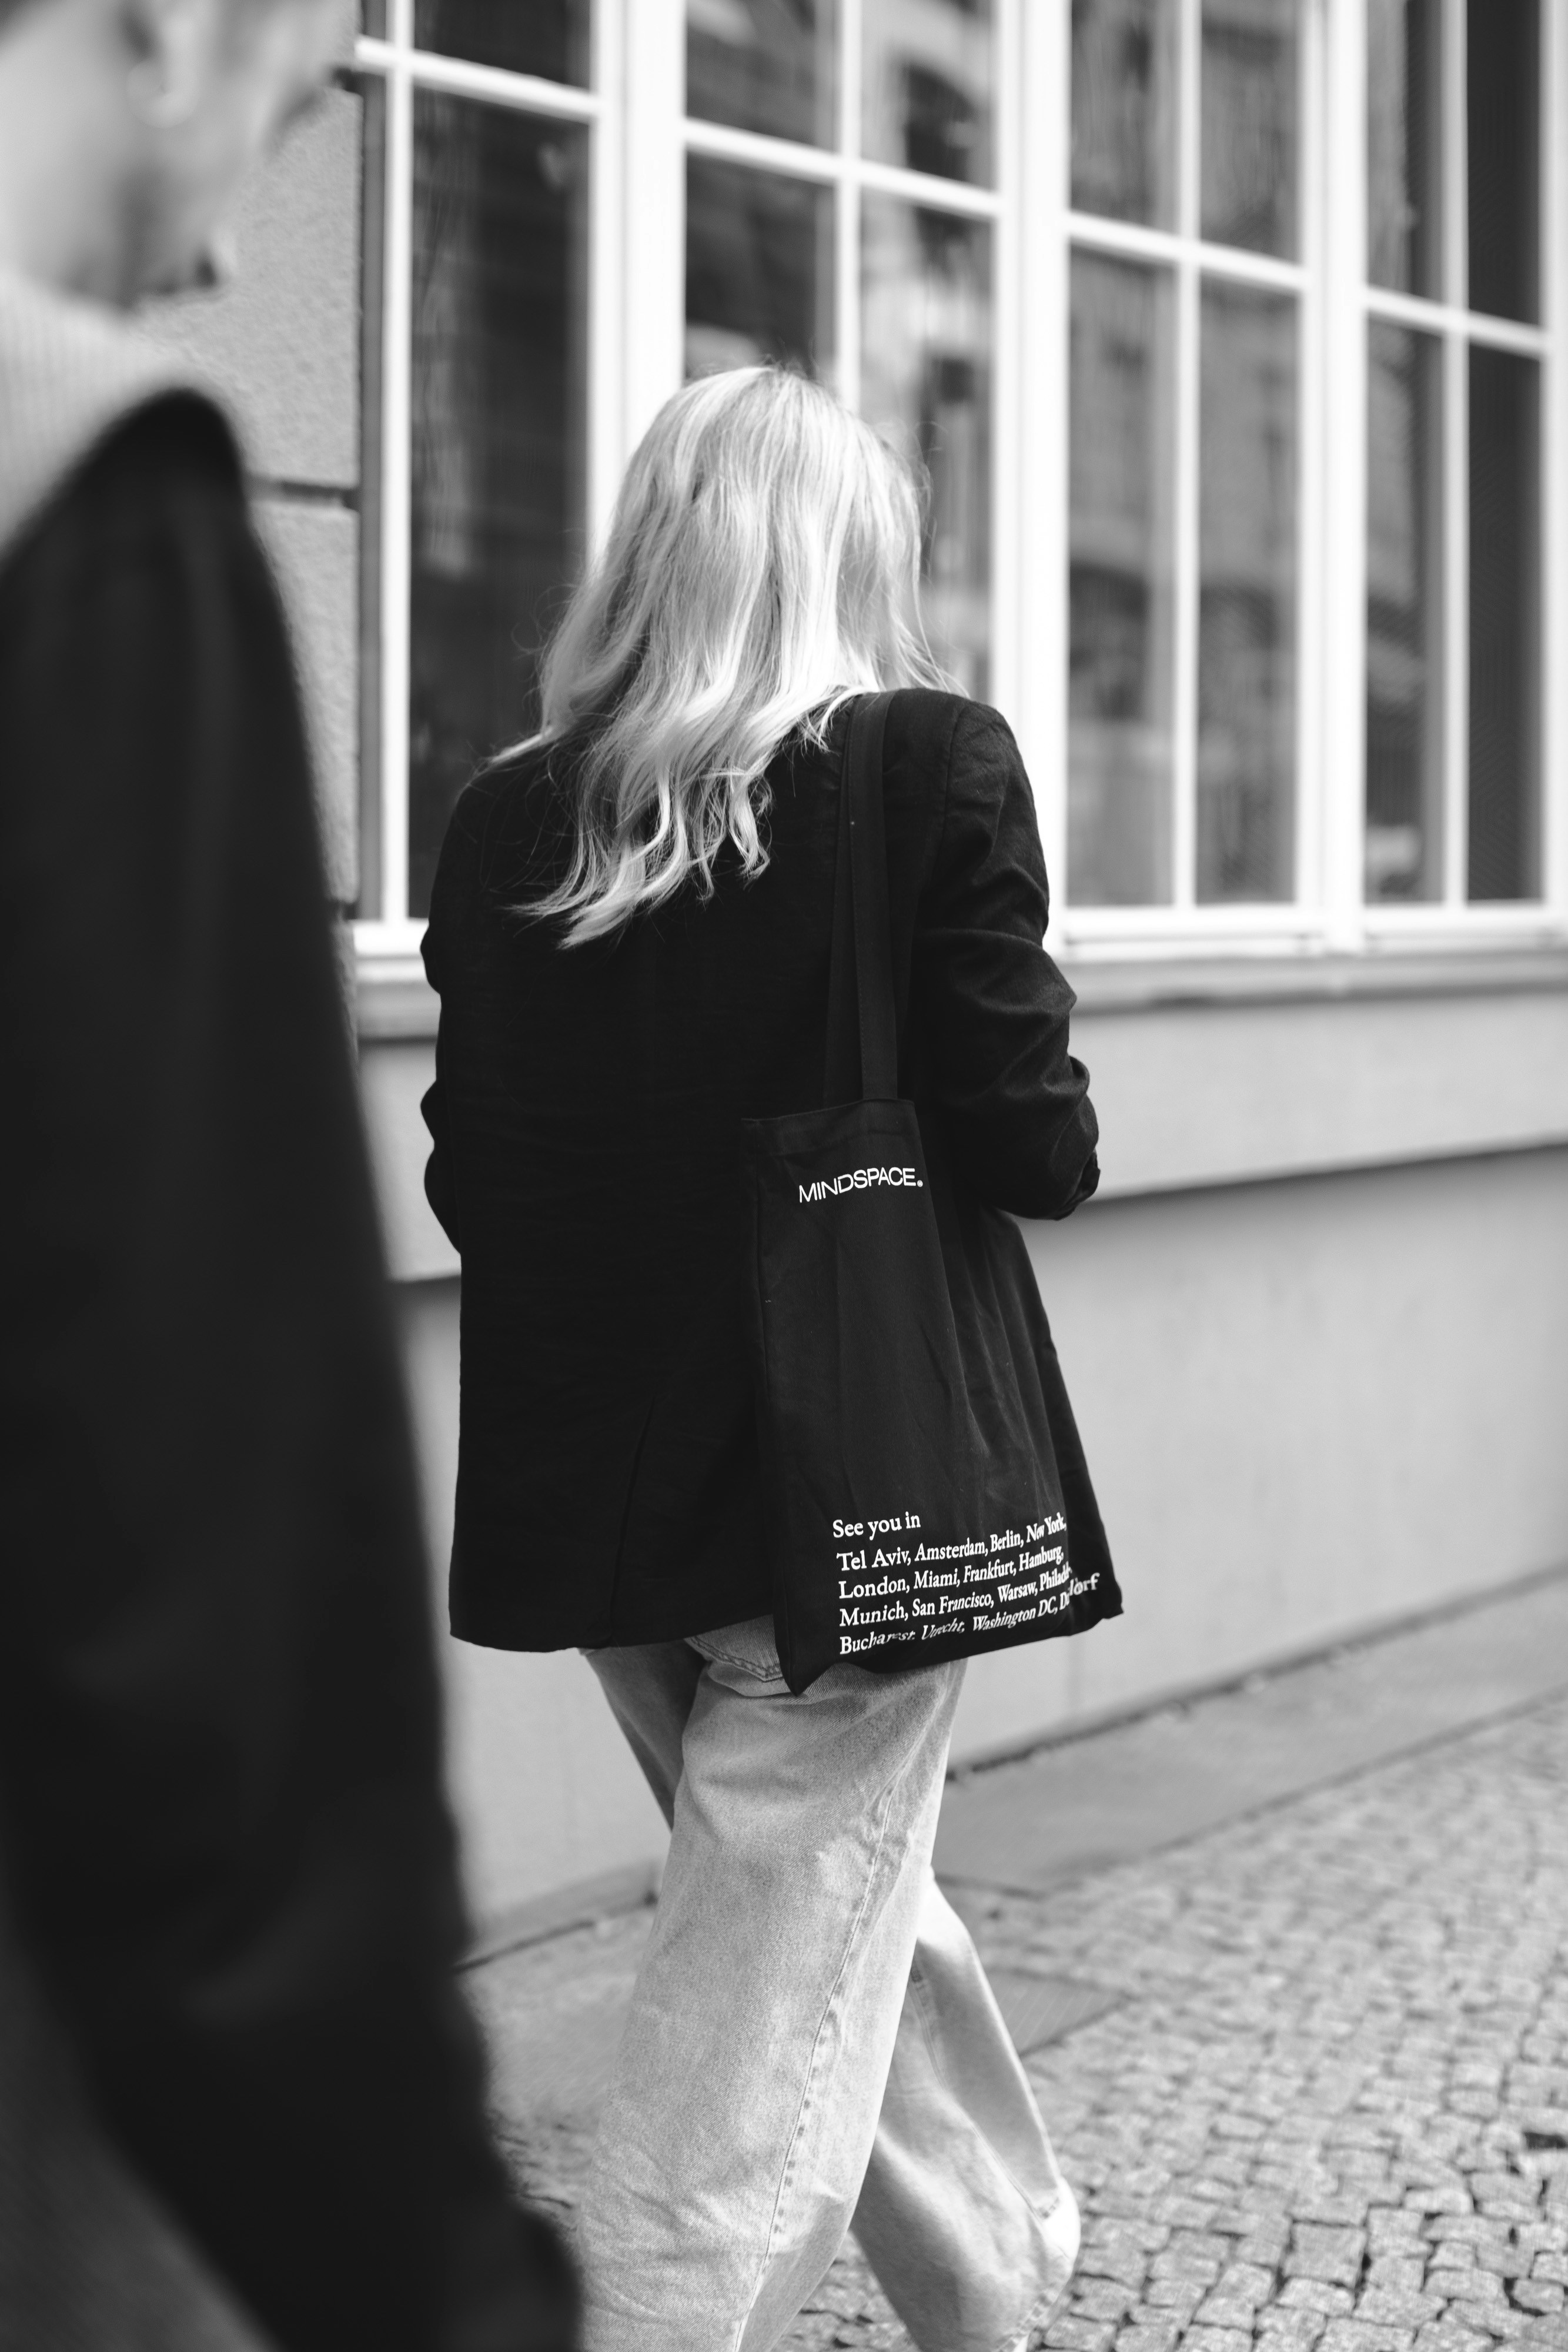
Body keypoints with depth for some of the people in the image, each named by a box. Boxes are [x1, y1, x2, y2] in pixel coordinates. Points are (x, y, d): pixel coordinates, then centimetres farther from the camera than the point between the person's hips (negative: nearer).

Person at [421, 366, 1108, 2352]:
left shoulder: (505, 820, 1)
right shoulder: (928, 771, -11)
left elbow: (465, 1180, 6)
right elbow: (1029, 1151, -14)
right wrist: (1051, 1140, 7)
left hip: (586, 1498, 5)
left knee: (844, 1910, 25)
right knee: (762, 2038, 3)